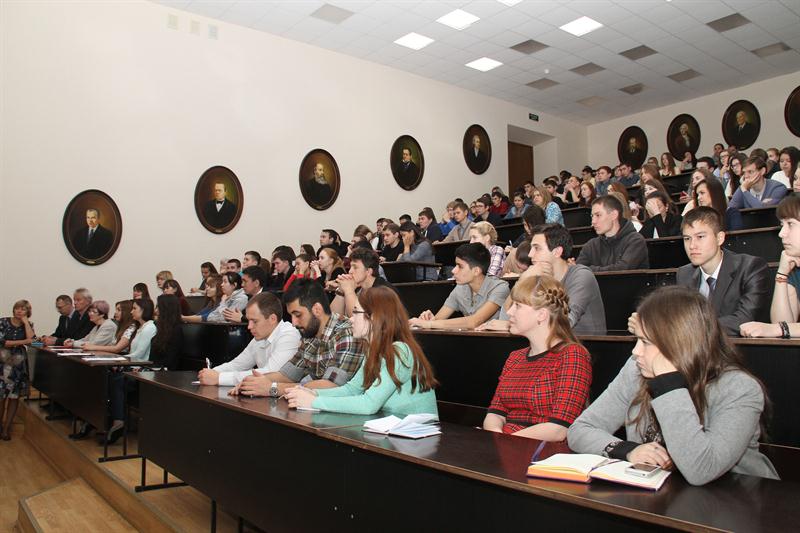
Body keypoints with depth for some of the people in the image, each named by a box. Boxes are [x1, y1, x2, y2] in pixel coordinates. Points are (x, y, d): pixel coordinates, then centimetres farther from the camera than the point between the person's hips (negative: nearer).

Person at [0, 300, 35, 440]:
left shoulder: (28, 325, 6)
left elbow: (31, 340, -11)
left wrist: (25, 322, -7)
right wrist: (22, 342, -11)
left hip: (18, 363, 2)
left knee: (15, 396, 1)